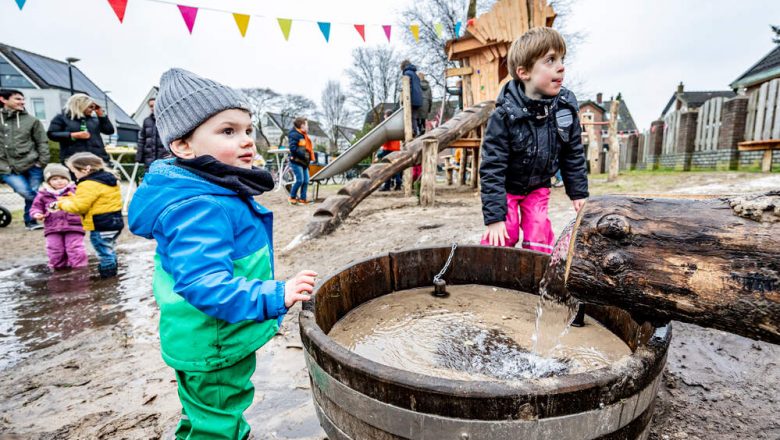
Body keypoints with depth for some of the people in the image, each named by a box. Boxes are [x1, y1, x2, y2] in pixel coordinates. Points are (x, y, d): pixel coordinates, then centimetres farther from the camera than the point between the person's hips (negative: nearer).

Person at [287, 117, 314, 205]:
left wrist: (309, 157, 9)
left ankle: (302, 199, 11)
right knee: (300, 180, -12)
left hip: (304, 162, 9)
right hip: (296, 162, -9)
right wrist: (304, 155, -22)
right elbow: (293, 148, -20)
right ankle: (292, 197, 4)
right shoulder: (294, 134, -10)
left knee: (306, 181, 4)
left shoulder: (304, 135, 18)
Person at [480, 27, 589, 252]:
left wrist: (578, 193, 4)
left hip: (538, 187, 4)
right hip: (506, 187, -3)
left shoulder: (566, 108, -14)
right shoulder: (504, 115, -28)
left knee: (539, 237, -1)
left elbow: (574, 154, 1)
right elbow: (492, 168, -27)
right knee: (504, 236, -13)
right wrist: (494, 217, -28)